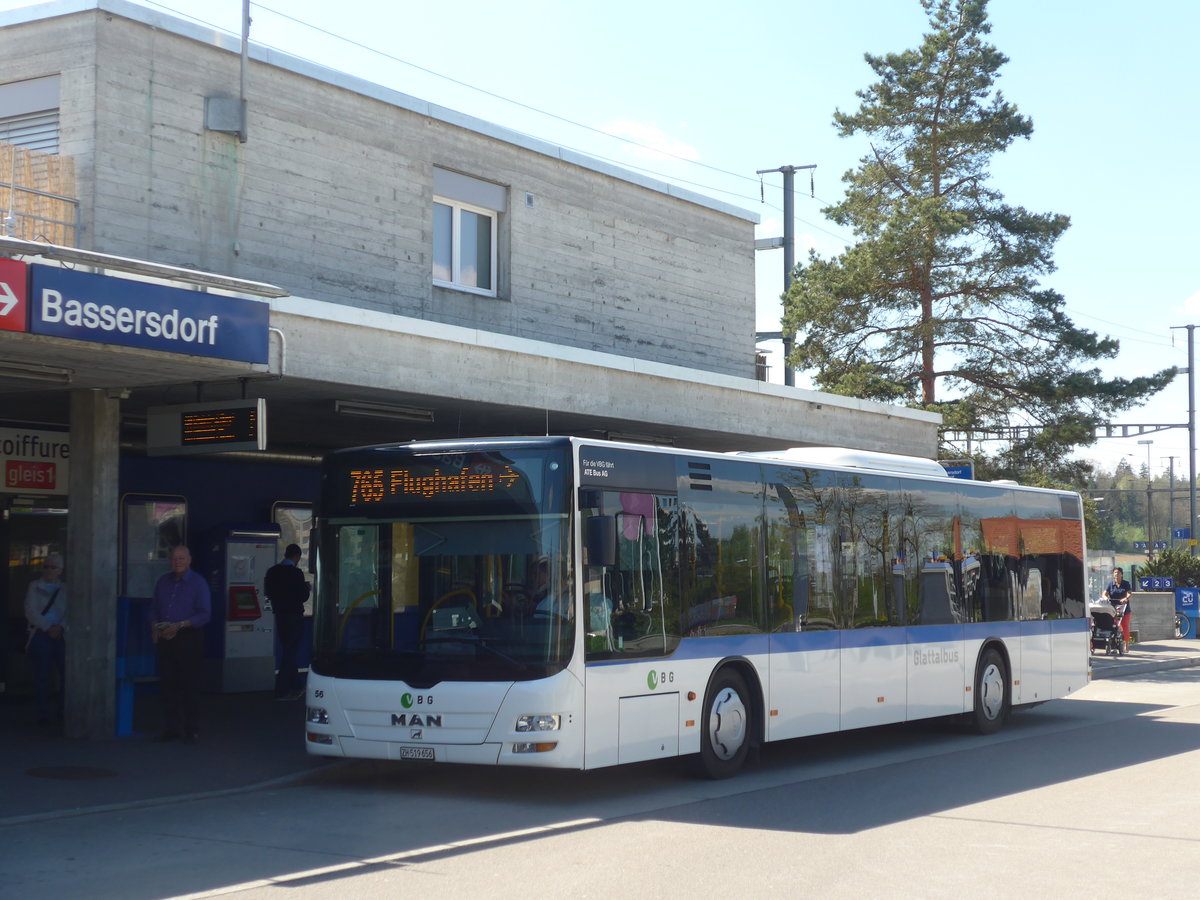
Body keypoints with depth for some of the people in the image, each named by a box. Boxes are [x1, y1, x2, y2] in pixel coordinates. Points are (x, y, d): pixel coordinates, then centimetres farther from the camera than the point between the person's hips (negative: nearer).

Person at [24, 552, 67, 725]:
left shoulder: (65, 589, 12)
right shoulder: (35, 586, 8)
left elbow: (69, 613, 4)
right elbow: (30, 611, -2)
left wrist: (60, 627, -14)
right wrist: (48, 627, -12)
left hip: (60, 635, 2)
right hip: (40, 635, -2)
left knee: (67, 672, -5)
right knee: (41, 675, -2)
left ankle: (61, 711, 9)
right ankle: (43, 714, 3)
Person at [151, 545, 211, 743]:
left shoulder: (198, 583, -3)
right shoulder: (163, 582, 14)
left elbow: (205, 614, -10)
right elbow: (154, 609, 18)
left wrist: (180, 625, -18)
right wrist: (154, 627, 0)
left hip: (189, 639, -5)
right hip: (166, 639, 5)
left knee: (189, 686, -3)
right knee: (169, 685, 5)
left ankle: (191, 729, 3)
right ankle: (171, 728, 11)